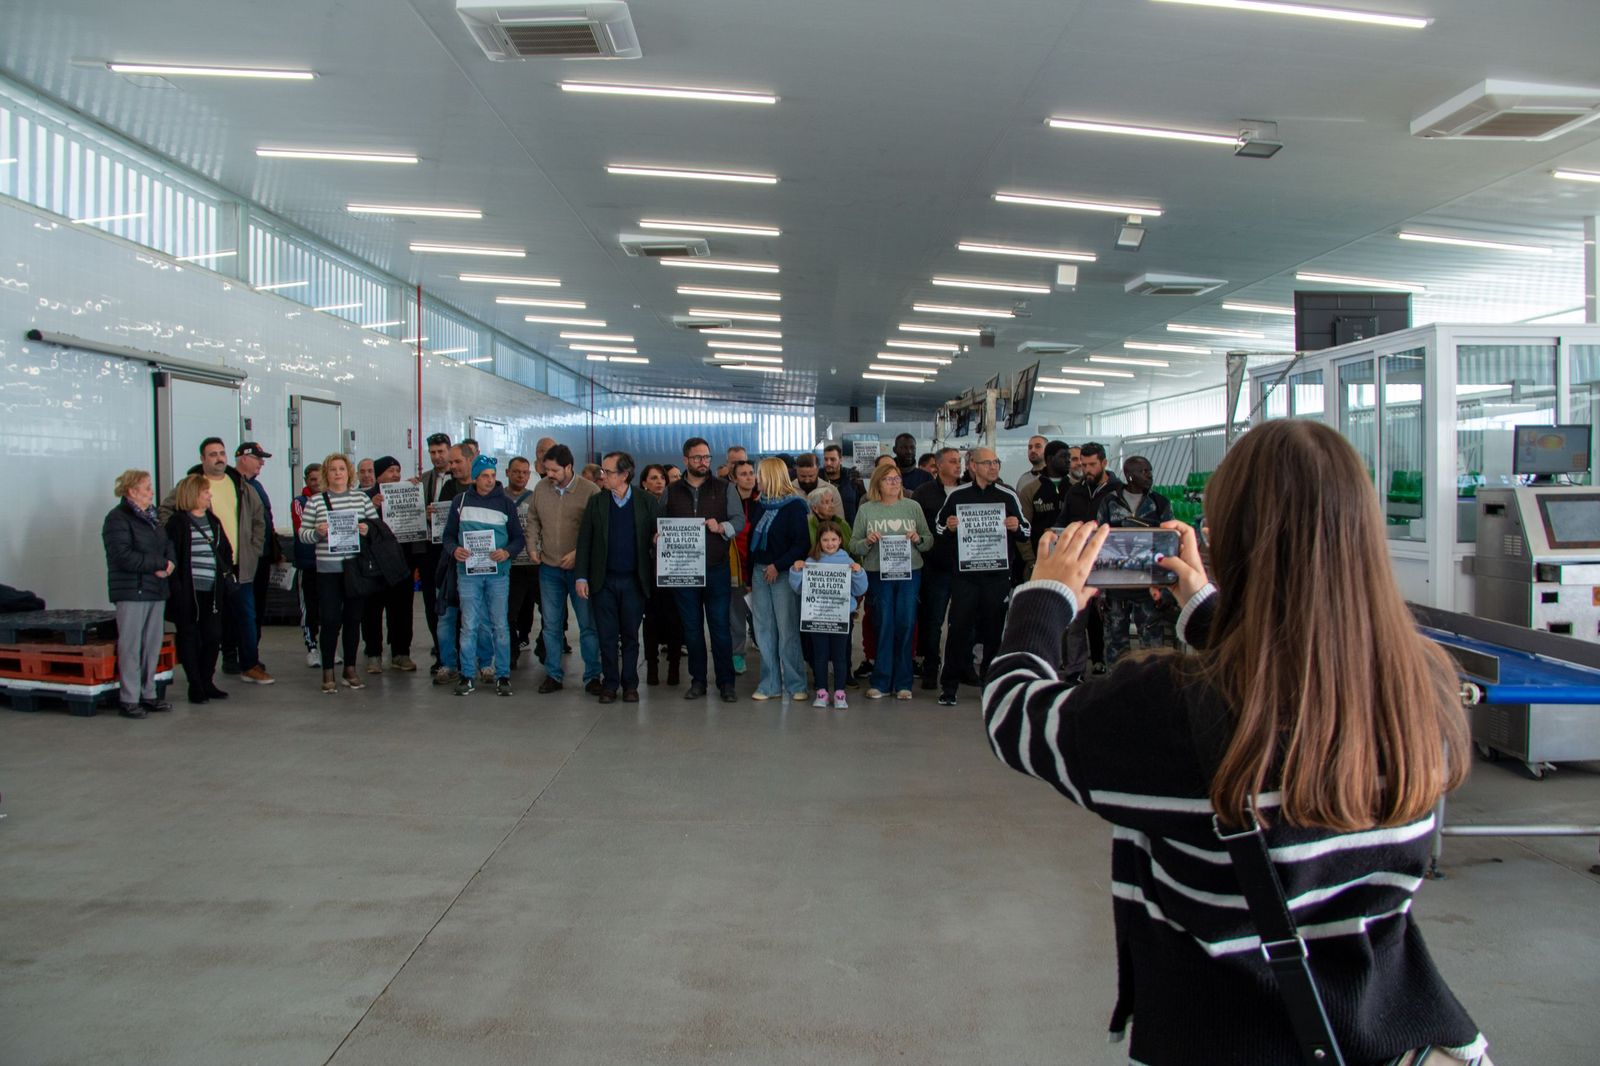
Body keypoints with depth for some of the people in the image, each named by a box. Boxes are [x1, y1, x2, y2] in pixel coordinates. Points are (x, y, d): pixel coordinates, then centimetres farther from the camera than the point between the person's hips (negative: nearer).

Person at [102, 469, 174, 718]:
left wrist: (169, 564, -3)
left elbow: (168, 545, 19)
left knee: (153, 644, 9)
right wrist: (160, 564, -12)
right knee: (131, 646, -4)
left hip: (156, 590, 8)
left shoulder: (151, 516, 17)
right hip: (131, 592, -8)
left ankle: (148, 695, 17)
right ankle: (128, 700, 1)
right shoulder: (117, 519, -9)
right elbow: (124, 557, -19)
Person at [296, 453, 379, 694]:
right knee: (331, 620, -2)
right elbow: (303, 534, 4)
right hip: (328, 569, -2)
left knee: (353, 619, 8)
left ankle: (350, 668, 19)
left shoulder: (361, 497, 7)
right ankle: (327, 672, 8)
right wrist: (318, 533, -16)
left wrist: (368, 530, -10)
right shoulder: (315, 501, 3)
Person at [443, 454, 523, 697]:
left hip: (498, 572, 0)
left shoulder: (505, 502, 4)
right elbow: (449, 534, 11)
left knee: (500, 625, 3)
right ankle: (467, 676, 10)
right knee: (469, 625, 2)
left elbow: (518, 537, 6)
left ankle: (503, 675, 11)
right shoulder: (461, 502, 7)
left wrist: (507, 552, -14)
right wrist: (454, 550, -11)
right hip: (468, 572, 0)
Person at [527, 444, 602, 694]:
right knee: (551, 624, 10)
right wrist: (533, 547, 3)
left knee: (588, 624, 1)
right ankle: (553, 674, 21)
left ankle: (592, 676, 11)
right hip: (549, 567, 4)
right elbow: (533, 520, 16)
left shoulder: (590, 490, -9)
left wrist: (578, 553, -16)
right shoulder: (540, 489, 4)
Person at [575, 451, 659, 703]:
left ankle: (630, 684, 18)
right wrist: (581, 577, -2)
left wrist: (657, 541, -20)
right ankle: (609, 685, 15)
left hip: (634, 581, -1)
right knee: (607, 636, 4)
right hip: (603, 581, 1)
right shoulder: (595, 502, 4)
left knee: (630, 636, 7)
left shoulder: (647, 502, 1)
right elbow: (584, 541, 4)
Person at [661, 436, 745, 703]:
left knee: (720, 627, 0)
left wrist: (721, 527, -18)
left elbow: (739, 520, 0)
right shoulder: (672, 491, 9)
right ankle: (697, 680, 19)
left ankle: (726, 682, 8)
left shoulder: (724, 489, 5)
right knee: (692, 628, 9)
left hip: (716, 568, -2)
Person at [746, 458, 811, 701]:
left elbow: (803, 543, -13)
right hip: (760, 571, 7)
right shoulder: (762, 505, 14)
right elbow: (753, 540, 15)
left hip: (783, 574, -7)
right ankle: (770, 685, 14)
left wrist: (778, 566, -17)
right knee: (764, 631, 7)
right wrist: (750, 576, 11)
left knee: (787, 630, -4)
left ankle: (796, 684, 5)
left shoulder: (795, 506, -7)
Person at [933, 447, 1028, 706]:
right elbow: (937, 525, 11)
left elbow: (1028, 531, 14)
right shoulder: (957, 496, 4)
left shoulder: (1008, 496, 8)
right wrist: (948, 527, -11)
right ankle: (949, 685, 4)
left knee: (994, 629, 6)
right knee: (959, 627, -4)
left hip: (998, 575, 2)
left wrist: (1017, 527, -8)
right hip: (964, 573, -2)